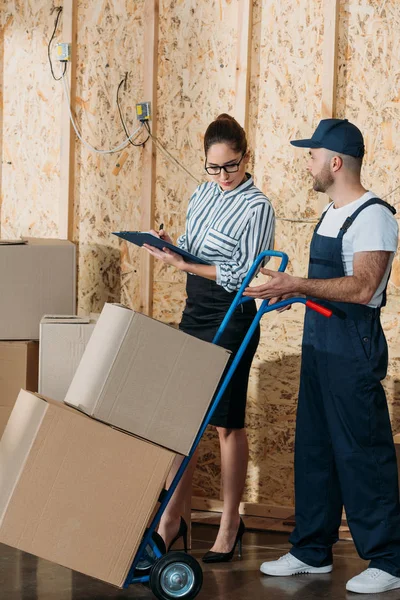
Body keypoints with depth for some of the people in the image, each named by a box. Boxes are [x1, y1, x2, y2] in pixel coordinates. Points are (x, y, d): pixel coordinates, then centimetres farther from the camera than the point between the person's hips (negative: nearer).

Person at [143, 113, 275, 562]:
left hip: (231, 319, -7)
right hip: (195, 312, 7)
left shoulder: (256, 208, -12)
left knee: (226, 424, 1)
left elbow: (243, 276, -15)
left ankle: (230, 524, 12)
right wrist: (169, 247, -2)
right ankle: (172, 518, 13)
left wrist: (184, 265, -18)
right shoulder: (203, 195, 10)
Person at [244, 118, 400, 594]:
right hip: (319, 342, 10)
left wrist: (297, 284, -29)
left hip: (353, 348, -10)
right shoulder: (332, 213, 16)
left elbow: (361, 288, -26)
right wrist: (291, 290, 11)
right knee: (313, 448, 13)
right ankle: (312, 551, 23)